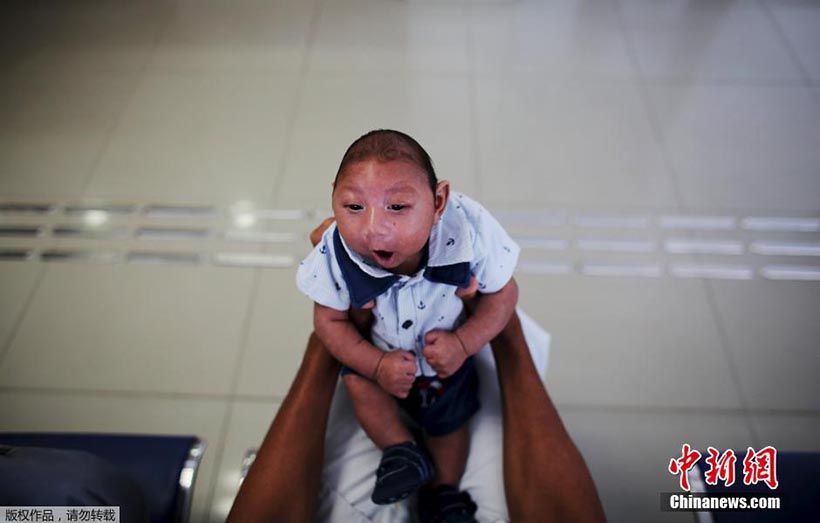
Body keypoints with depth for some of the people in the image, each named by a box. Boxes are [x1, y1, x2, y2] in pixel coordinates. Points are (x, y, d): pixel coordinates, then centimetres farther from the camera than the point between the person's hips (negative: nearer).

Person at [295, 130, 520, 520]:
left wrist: (463, 343, -29)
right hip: (378, 349, 0)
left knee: (448, 420, 14)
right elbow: (329, 320, -18)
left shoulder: (468, 235, -38)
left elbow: (503, 293, -20)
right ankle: (402, 449, 10)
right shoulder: (335, 256, -36)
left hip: (447, 353, 0)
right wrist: (377, 364, -27)